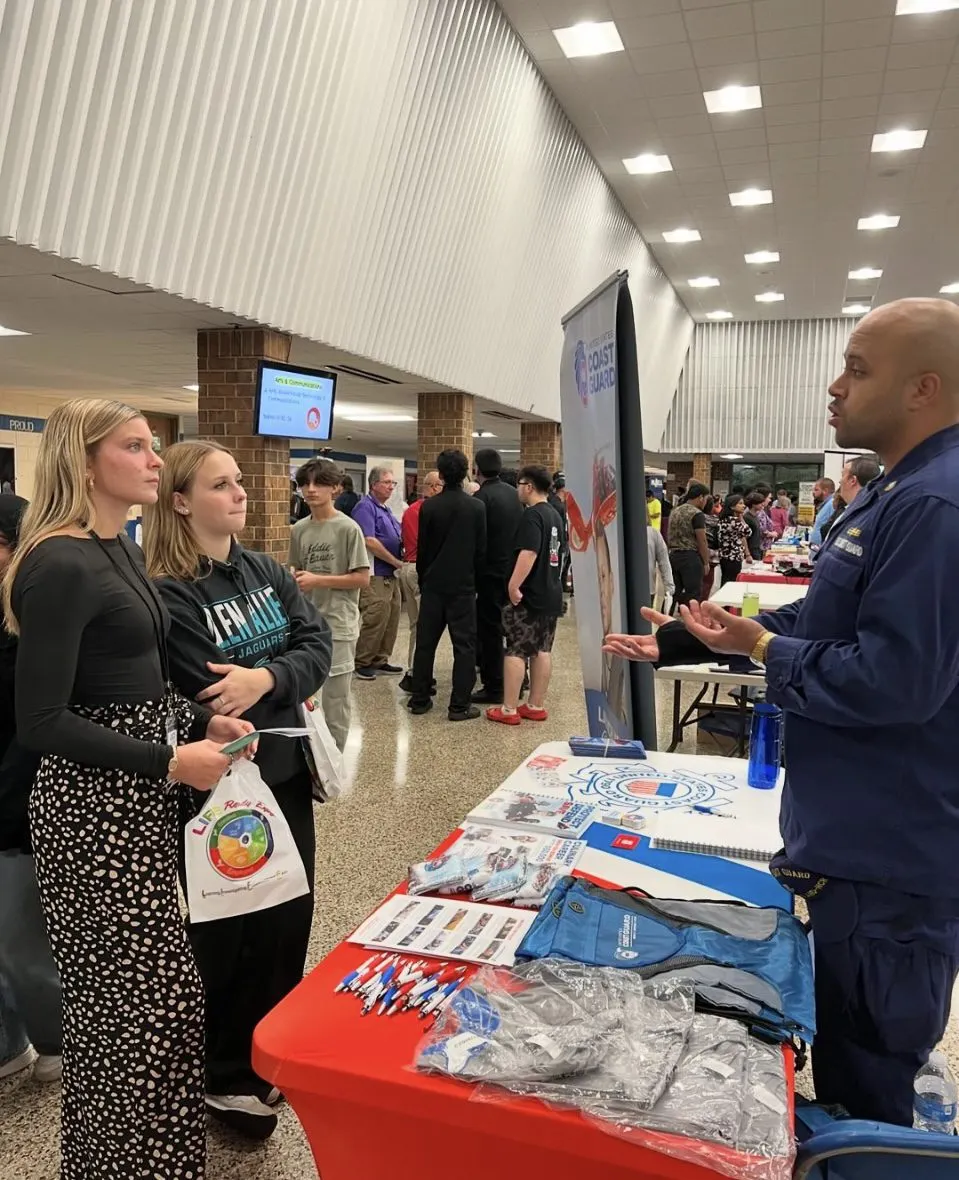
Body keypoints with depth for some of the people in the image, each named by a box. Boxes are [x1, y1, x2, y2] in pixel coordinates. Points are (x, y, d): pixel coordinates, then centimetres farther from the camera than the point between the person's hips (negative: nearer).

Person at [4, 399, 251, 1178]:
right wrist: (170, 761, -21)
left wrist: (199, 723, 4)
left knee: (124, 993, 21)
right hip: (95, 806, -9)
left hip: (138, 798, 9)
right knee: (150, 999, 2)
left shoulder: (121, 549, 9)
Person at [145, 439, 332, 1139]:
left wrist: (267, 679, -21)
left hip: (285, 774, 7)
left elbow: (319, 646, -4)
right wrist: (292, 689, -14)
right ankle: (223, 1079, 32)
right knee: (231, 933, 9)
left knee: (291, 919, 18)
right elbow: (208, 698, -22)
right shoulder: (167, 594, -16)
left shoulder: (264, 571, 6)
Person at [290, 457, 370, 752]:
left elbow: (362, 579, -10)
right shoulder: (299, 530, 7)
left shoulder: (348, 528, -9)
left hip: (338, 625, -5)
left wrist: (317, 581, -13)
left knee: (335, 699, 3)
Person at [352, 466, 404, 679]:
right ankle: (361, 663, 3)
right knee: (375, 619, -9)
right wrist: (397, 562, -13)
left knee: (391, 618, 10)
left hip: (390, 575, 9)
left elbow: (397, 540, 25)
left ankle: (380, 660, 21)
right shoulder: (365, 507, -9)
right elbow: (370, 542, -19)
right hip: (375, 575, -9)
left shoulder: (386, 510, 19)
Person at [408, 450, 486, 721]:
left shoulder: (429, 507, -4)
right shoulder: (477, 507, -7)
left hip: (433, 584, 2)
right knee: (464, 645, 3)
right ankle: (459, 705, 1)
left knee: (425, 642, 11)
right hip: (463, 585, -2)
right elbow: (481, 550, -2)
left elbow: (422, 548, 2)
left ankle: (419, 699, 17)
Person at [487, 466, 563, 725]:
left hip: (529, 595, -9)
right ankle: (536, 706, 17)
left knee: (516, 651, -3)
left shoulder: (532, 515, -15)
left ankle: (509, 709, 0)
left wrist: (514, 586, -27)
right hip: (551, 593, 9)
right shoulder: (555, 515, 13)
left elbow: (529, 553, -26)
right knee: (542, 651, 11)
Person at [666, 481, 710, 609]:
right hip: (691, 557, -7)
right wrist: (706, 562, -5)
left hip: (673, 556, 8)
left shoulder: (675, 511, 12)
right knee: (692, 594, -2)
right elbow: (702, 541, -13)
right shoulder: (697, 514, -12)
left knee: (676, 593, 11)